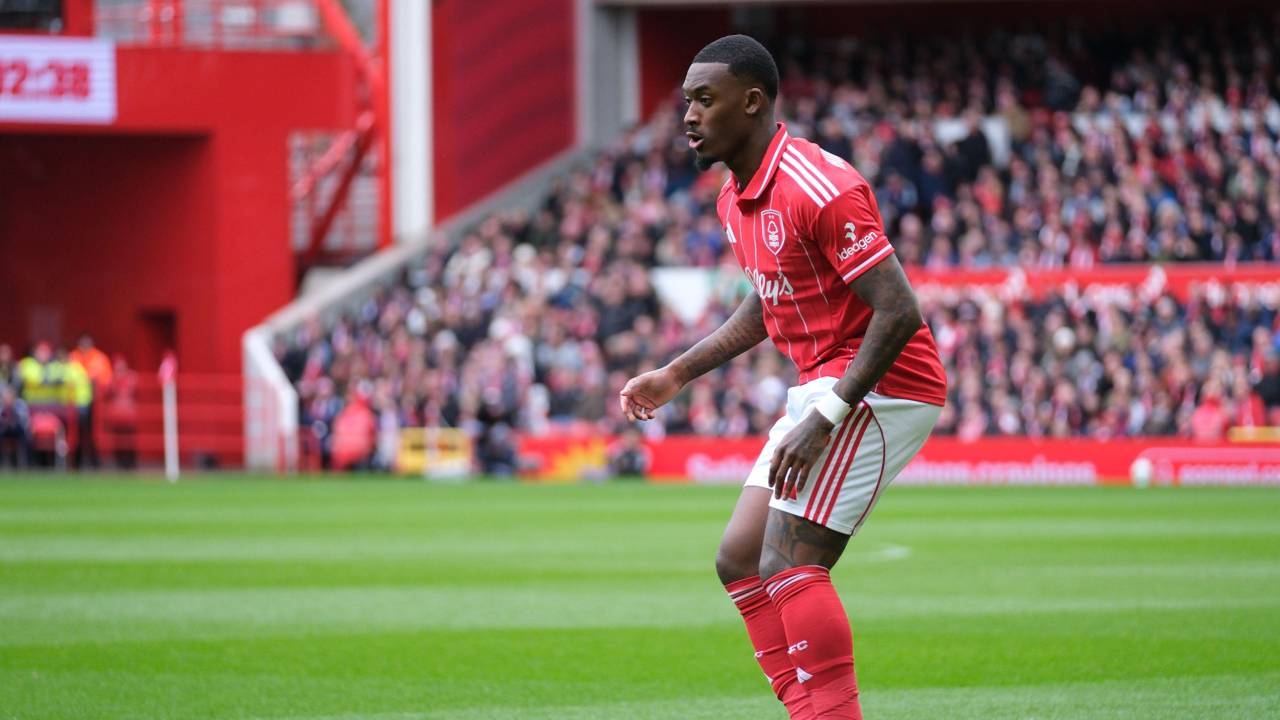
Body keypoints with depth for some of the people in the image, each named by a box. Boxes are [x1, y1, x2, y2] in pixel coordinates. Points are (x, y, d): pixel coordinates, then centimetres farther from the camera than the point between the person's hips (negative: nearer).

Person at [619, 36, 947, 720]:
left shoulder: (819, 189, -21)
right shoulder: (735, 200, 9)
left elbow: (898, 312, -24)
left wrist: (825, 418, -26)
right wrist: (676, 374, 21)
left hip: (879, 385, -10)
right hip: (820, 387, 10)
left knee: (788, 564, -18)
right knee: (739, 561, 8)